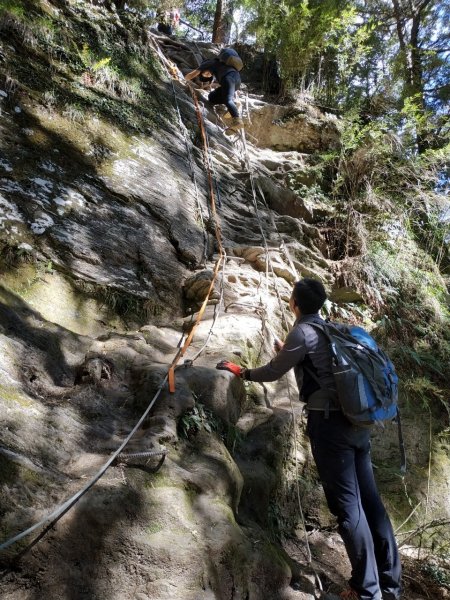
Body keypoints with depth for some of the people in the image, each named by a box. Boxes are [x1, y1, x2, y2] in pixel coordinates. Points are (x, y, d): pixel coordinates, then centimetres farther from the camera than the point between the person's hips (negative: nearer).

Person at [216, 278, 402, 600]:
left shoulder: (302, 332, -7)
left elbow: (273, 372, 2)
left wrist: (242, 371, 19)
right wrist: (288, 352, 50)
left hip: (330, 421, -8)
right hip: (357, 419, 8)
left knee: (347, 504, -2)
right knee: (370, 499, 11)